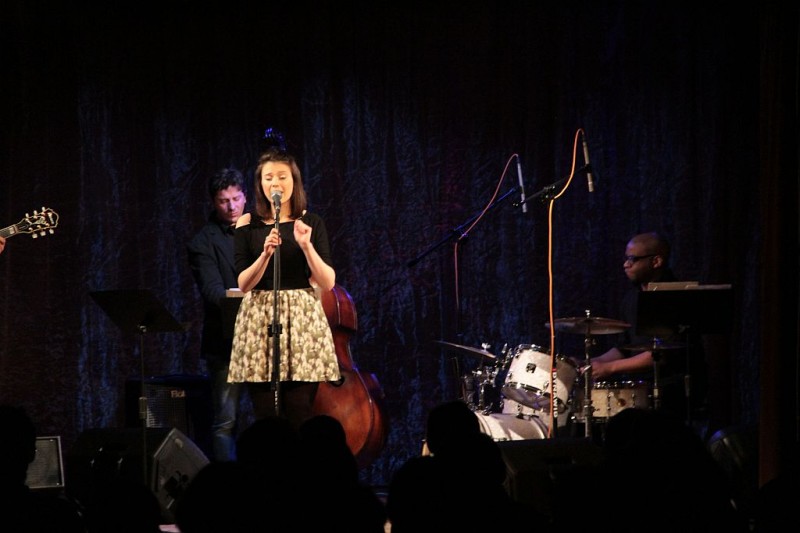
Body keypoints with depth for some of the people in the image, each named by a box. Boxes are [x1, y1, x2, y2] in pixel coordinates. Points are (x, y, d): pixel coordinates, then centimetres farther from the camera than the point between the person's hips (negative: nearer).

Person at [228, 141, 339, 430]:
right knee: (265, 416, -4)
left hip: (303, 319, 0)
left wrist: (306, 246, -13)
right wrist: (265, 254, -16)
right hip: (260, 320, 0)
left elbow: (328, 282, 1)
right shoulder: (248, 224, 6)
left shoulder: (312, 223, 8)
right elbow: (243, 284, 0)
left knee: (299, 415, -7)